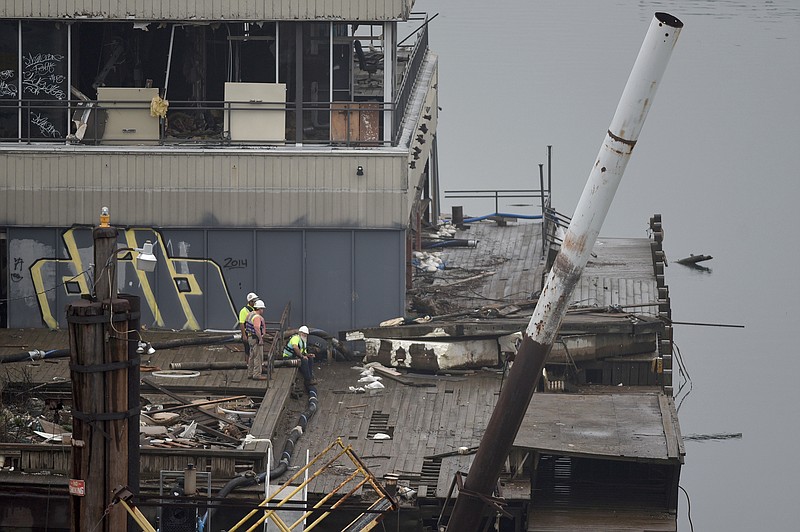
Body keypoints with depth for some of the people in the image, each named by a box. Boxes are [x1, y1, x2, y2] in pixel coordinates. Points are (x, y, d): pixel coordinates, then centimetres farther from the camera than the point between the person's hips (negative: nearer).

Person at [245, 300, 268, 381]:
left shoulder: (250, 314, 8)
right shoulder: (257, 317, -22)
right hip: (256, 339, -10)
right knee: (258, 357, -5)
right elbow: (257, 328, -35)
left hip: (250, 337, 10)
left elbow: (245, 322, 23)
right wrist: (260, 339, -29)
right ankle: (257, 375, -3)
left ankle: (251, 373, 26)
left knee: (252, 356, 18)